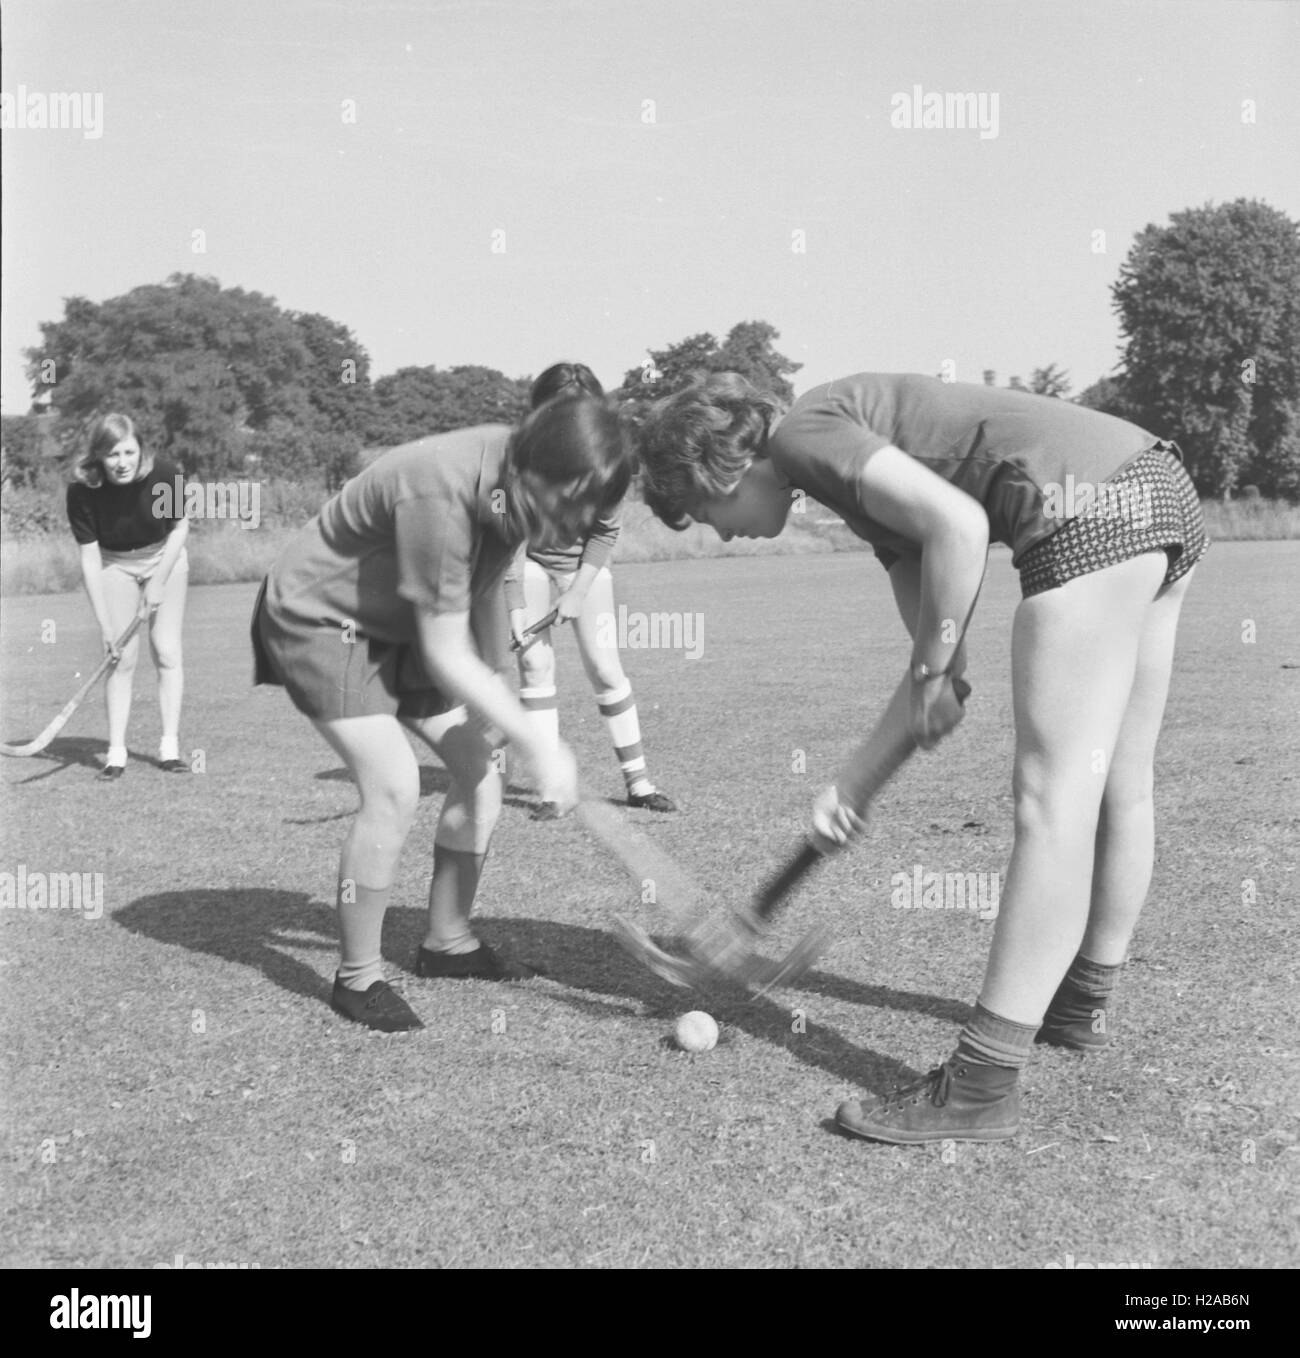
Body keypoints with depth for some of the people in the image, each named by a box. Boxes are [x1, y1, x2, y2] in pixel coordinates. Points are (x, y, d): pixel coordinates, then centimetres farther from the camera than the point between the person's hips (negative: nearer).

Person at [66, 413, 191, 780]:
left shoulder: (165, 475, -26)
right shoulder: (82, 491, -26)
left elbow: (180, 527, -10)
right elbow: (89, 559, -21)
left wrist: (158, 582, -13)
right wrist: (105, 625, -23)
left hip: (164, 558, 0)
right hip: (114, 565, 0)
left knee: (167, 652, -5)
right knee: (122, 658, -5)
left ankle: (170, 747, 2)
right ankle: (116, 752, 0)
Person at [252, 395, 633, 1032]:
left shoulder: (518, 481, -12)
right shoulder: (439, 492, -37)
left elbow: (482, 589, 6)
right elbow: (446, 656, -32)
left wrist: (493, 683, 0)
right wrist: (538, 745, -29)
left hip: (398, 627, 8)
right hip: (318, 618, -8)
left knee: (479, 767, 2)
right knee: (393, 787, -21)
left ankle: (447, 942, 21)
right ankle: (357, 978, -3)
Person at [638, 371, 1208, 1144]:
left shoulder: (806, 433, -3)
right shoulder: (862, 481, 23)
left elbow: (957, 525, -18)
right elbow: (937, 650, 20)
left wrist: (931, 677, -7)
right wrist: (854, 782, 17)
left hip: (1090, 507, -10)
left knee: (1054, 798, -10)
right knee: (1119, 785, 18)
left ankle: (983, 1086, -5)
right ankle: (1085, 1003, 34)